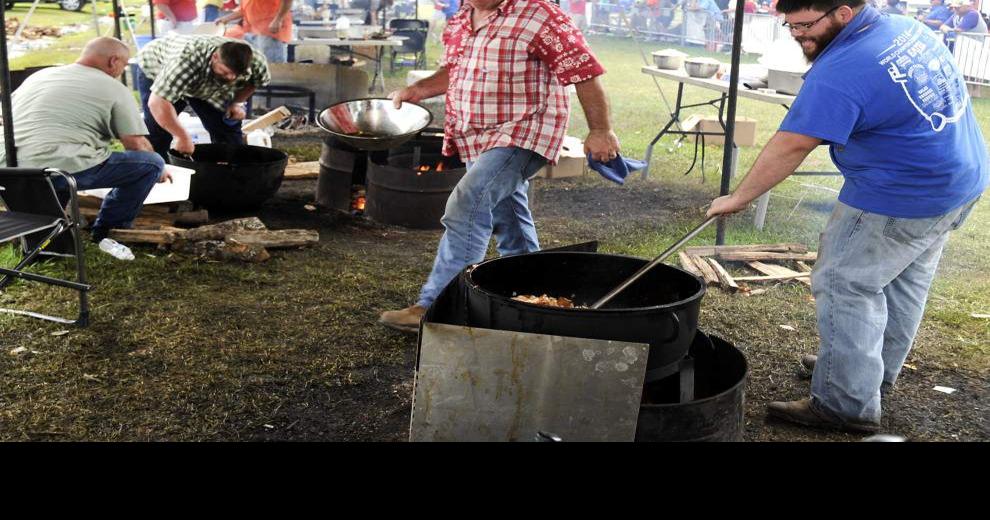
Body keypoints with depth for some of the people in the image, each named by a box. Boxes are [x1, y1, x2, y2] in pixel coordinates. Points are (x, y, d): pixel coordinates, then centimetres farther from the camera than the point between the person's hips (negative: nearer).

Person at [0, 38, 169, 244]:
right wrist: (159, 172, 21)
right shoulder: (114, 89, 5)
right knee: (152, 163, 3)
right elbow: (137, 145, 2)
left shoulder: (38, 75, 23)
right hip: (64, 170, -7)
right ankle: (106, 233, 11)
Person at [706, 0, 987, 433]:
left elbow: (790, 147, -23)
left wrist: (739, 198, -14)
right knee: (905, 280, 21)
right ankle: (878, 372, 38)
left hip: (900, 199, -10)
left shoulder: (840, 74, -24)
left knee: (845, 287, -2)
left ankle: (846, 404, 3)